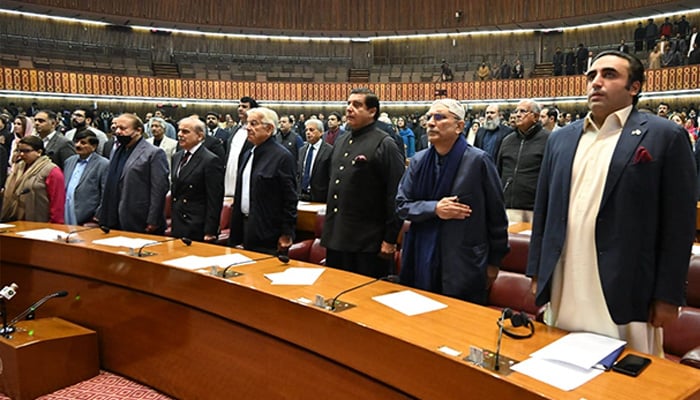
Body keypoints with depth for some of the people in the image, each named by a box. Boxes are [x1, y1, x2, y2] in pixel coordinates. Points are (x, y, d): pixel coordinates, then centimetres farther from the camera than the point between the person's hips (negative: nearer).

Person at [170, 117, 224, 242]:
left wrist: (210, 233, -16)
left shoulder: (211, 161, -13)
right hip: (177, 227, 7)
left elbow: (214, 202, -15)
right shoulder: (177, 157, 12)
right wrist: (172, 223, 16)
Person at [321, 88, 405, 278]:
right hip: (335, 239, 7)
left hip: (368, 243, -7)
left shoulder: (385, 145, -9)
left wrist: (390, 239, -14)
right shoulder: (340, 142, 14)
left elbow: (395, 196, -12)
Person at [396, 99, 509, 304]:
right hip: (423, 262, 4)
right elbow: (401, 204, 4)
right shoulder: (419, 161, 5)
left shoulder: (478, 160, -8)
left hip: (464, 266, -3)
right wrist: (434, 209, -14)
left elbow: (496, 214, -3)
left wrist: (494, 262, 2)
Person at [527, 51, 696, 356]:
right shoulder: (561, 139, 10)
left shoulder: (665, 136, -3)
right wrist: (537, 273, 9)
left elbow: (678, 223, -5)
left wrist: (668, 296, -7)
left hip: (623, 295, -4)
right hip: (563, 293, 4)